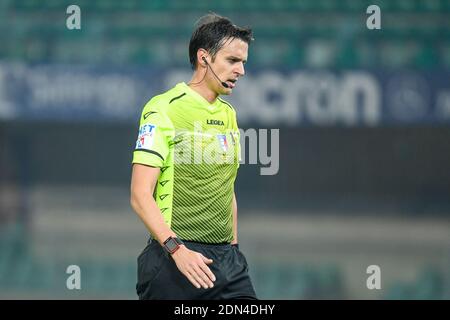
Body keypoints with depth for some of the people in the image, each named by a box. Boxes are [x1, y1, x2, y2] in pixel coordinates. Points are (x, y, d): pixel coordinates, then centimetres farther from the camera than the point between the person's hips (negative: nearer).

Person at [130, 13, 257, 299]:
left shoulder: (229, 114, 16)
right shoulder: (164, 109, -8)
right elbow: (140, 195, -14)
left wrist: (233, 245, 18)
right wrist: (176, 249, -25)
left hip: (226, 257, 6)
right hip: (174, 257, -6)